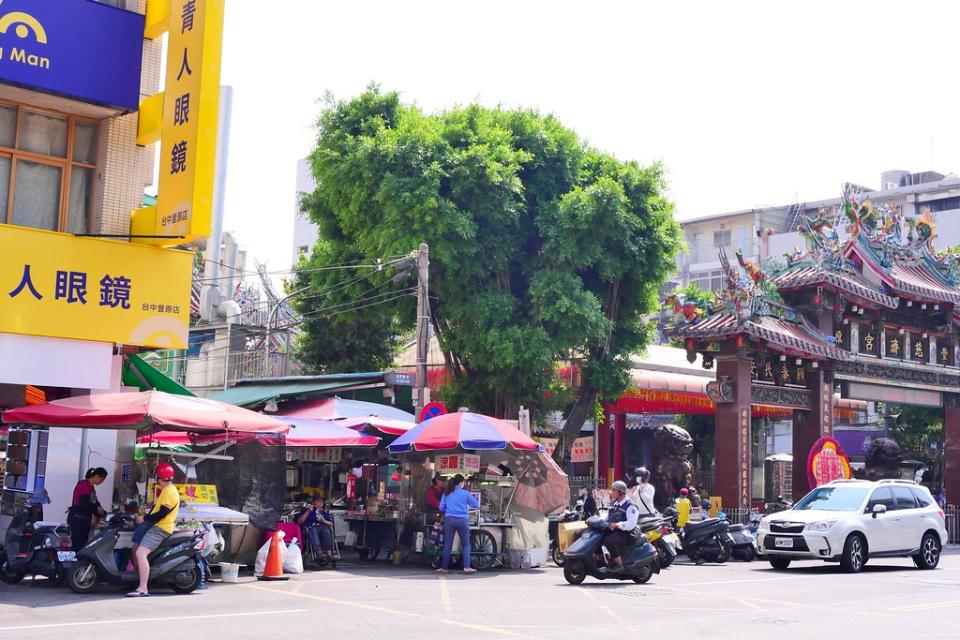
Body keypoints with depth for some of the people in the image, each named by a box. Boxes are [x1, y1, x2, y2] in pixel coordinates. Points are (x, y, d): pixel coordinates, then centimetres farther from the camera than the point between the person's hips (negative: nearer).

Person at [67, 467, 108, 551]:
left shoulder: (91, 487, 18)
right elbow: (84, 504, -20)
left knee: (83, 545, 7)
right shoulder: (84, 485, -12)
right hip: (77, 519, -10)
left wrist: (105, 515, 7)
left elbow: (95, 503, 17)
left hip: (85, 520, 10)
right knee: (78, 545, -12)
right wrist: (97, 509, -7)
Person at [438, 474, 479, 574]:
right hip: (461, 520, -2)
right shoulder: (465, 493, -1)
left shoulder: (447, 493, 6)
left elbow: (441, 508, 6)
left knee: (447, 545, 6)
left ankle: (444, 568, 6)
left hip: (449, 519, 2)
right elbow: (476, 505, 6)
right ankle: (466, 567, -4)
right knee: (466, 544, 7)